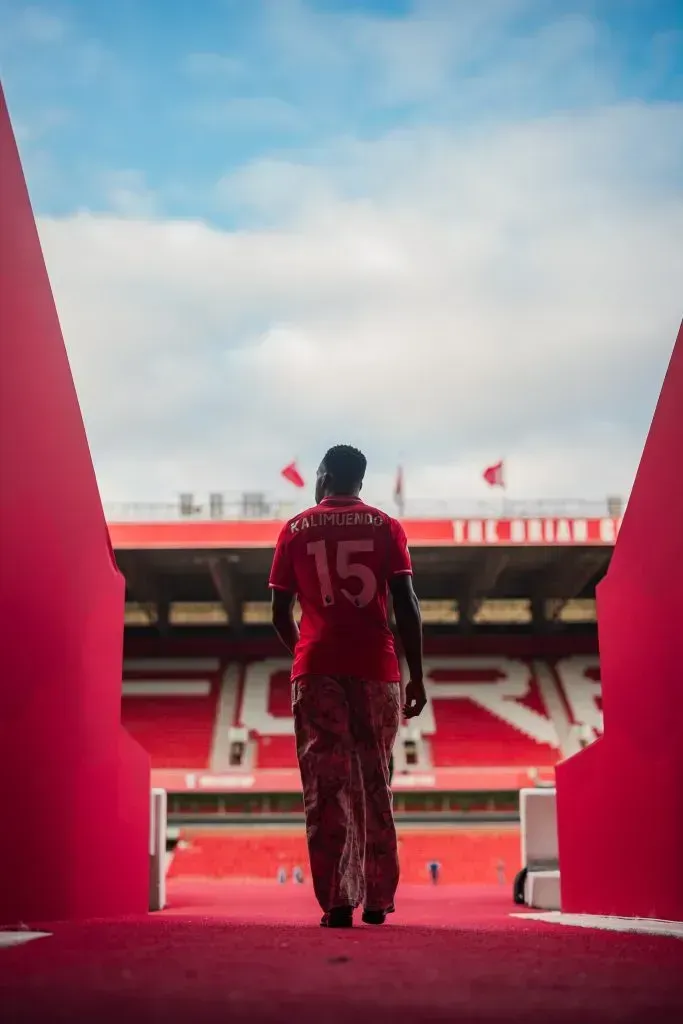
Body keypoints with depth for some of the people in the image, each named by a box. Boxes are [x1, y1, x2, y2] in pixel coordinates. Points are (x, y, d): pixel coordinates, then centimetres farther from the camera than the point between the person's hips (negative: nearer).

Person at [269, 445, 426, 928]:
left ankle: (337, 902, -6)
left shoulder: (296, 530, 9)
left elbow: (280, 613, 10)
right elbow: (406, 606, -1)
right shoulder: (386, 527, 7)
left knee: (326, 787, 1)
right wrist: (417, 676, 2)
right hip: (376, 668, 1)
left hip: (318, 669, 0)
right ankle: (378, 901, 15)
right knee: (375, 785, 11)